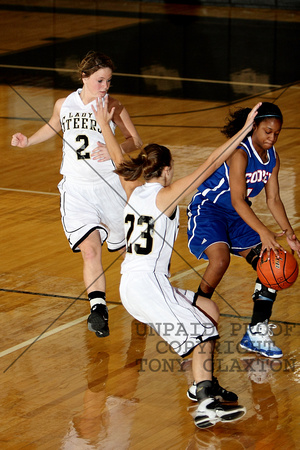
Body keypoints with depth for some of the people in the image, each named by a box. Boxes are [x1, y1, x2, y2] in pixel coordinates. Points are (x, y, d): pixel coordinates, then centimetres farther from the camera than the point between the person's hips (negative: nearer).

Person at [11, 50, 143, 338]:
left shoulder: (113, 107, -7)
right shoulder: (64, 104, 3)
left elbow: (135, 141, -3)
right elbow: (54, 127, 25)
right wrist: (28, 141, 10)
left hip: (108, 186, 0)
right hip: (76, 189, 1)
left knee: (124, 245, 17)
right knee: (90, 249, -18)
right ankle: (98, 308, -22)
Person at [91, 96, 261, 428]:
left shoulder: (134, 191, 13)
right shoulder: (165, 195, -7)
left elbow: (119, 160, 31)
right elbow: (212, 164, -11)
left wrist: (104, 124, 44)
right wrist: (245, 130, -10)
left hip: (130, 287, 9)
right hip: (149, 284, -9)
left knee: (209, 311, 15)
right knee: (201, 334, -14)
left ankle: (203, 385, 10)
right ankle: (206, 405, -32)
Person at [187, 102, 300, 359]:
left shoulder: (272, 158, 1)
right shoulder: (240, 153, -25)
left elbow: (273, 199, 6)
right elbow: (237, 200, -31)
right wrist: (264, 233, -40)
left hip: (239, 217, 8)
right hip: (209, 209, -8)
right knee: (221, 259, -32)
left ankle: (257, 334, 2)